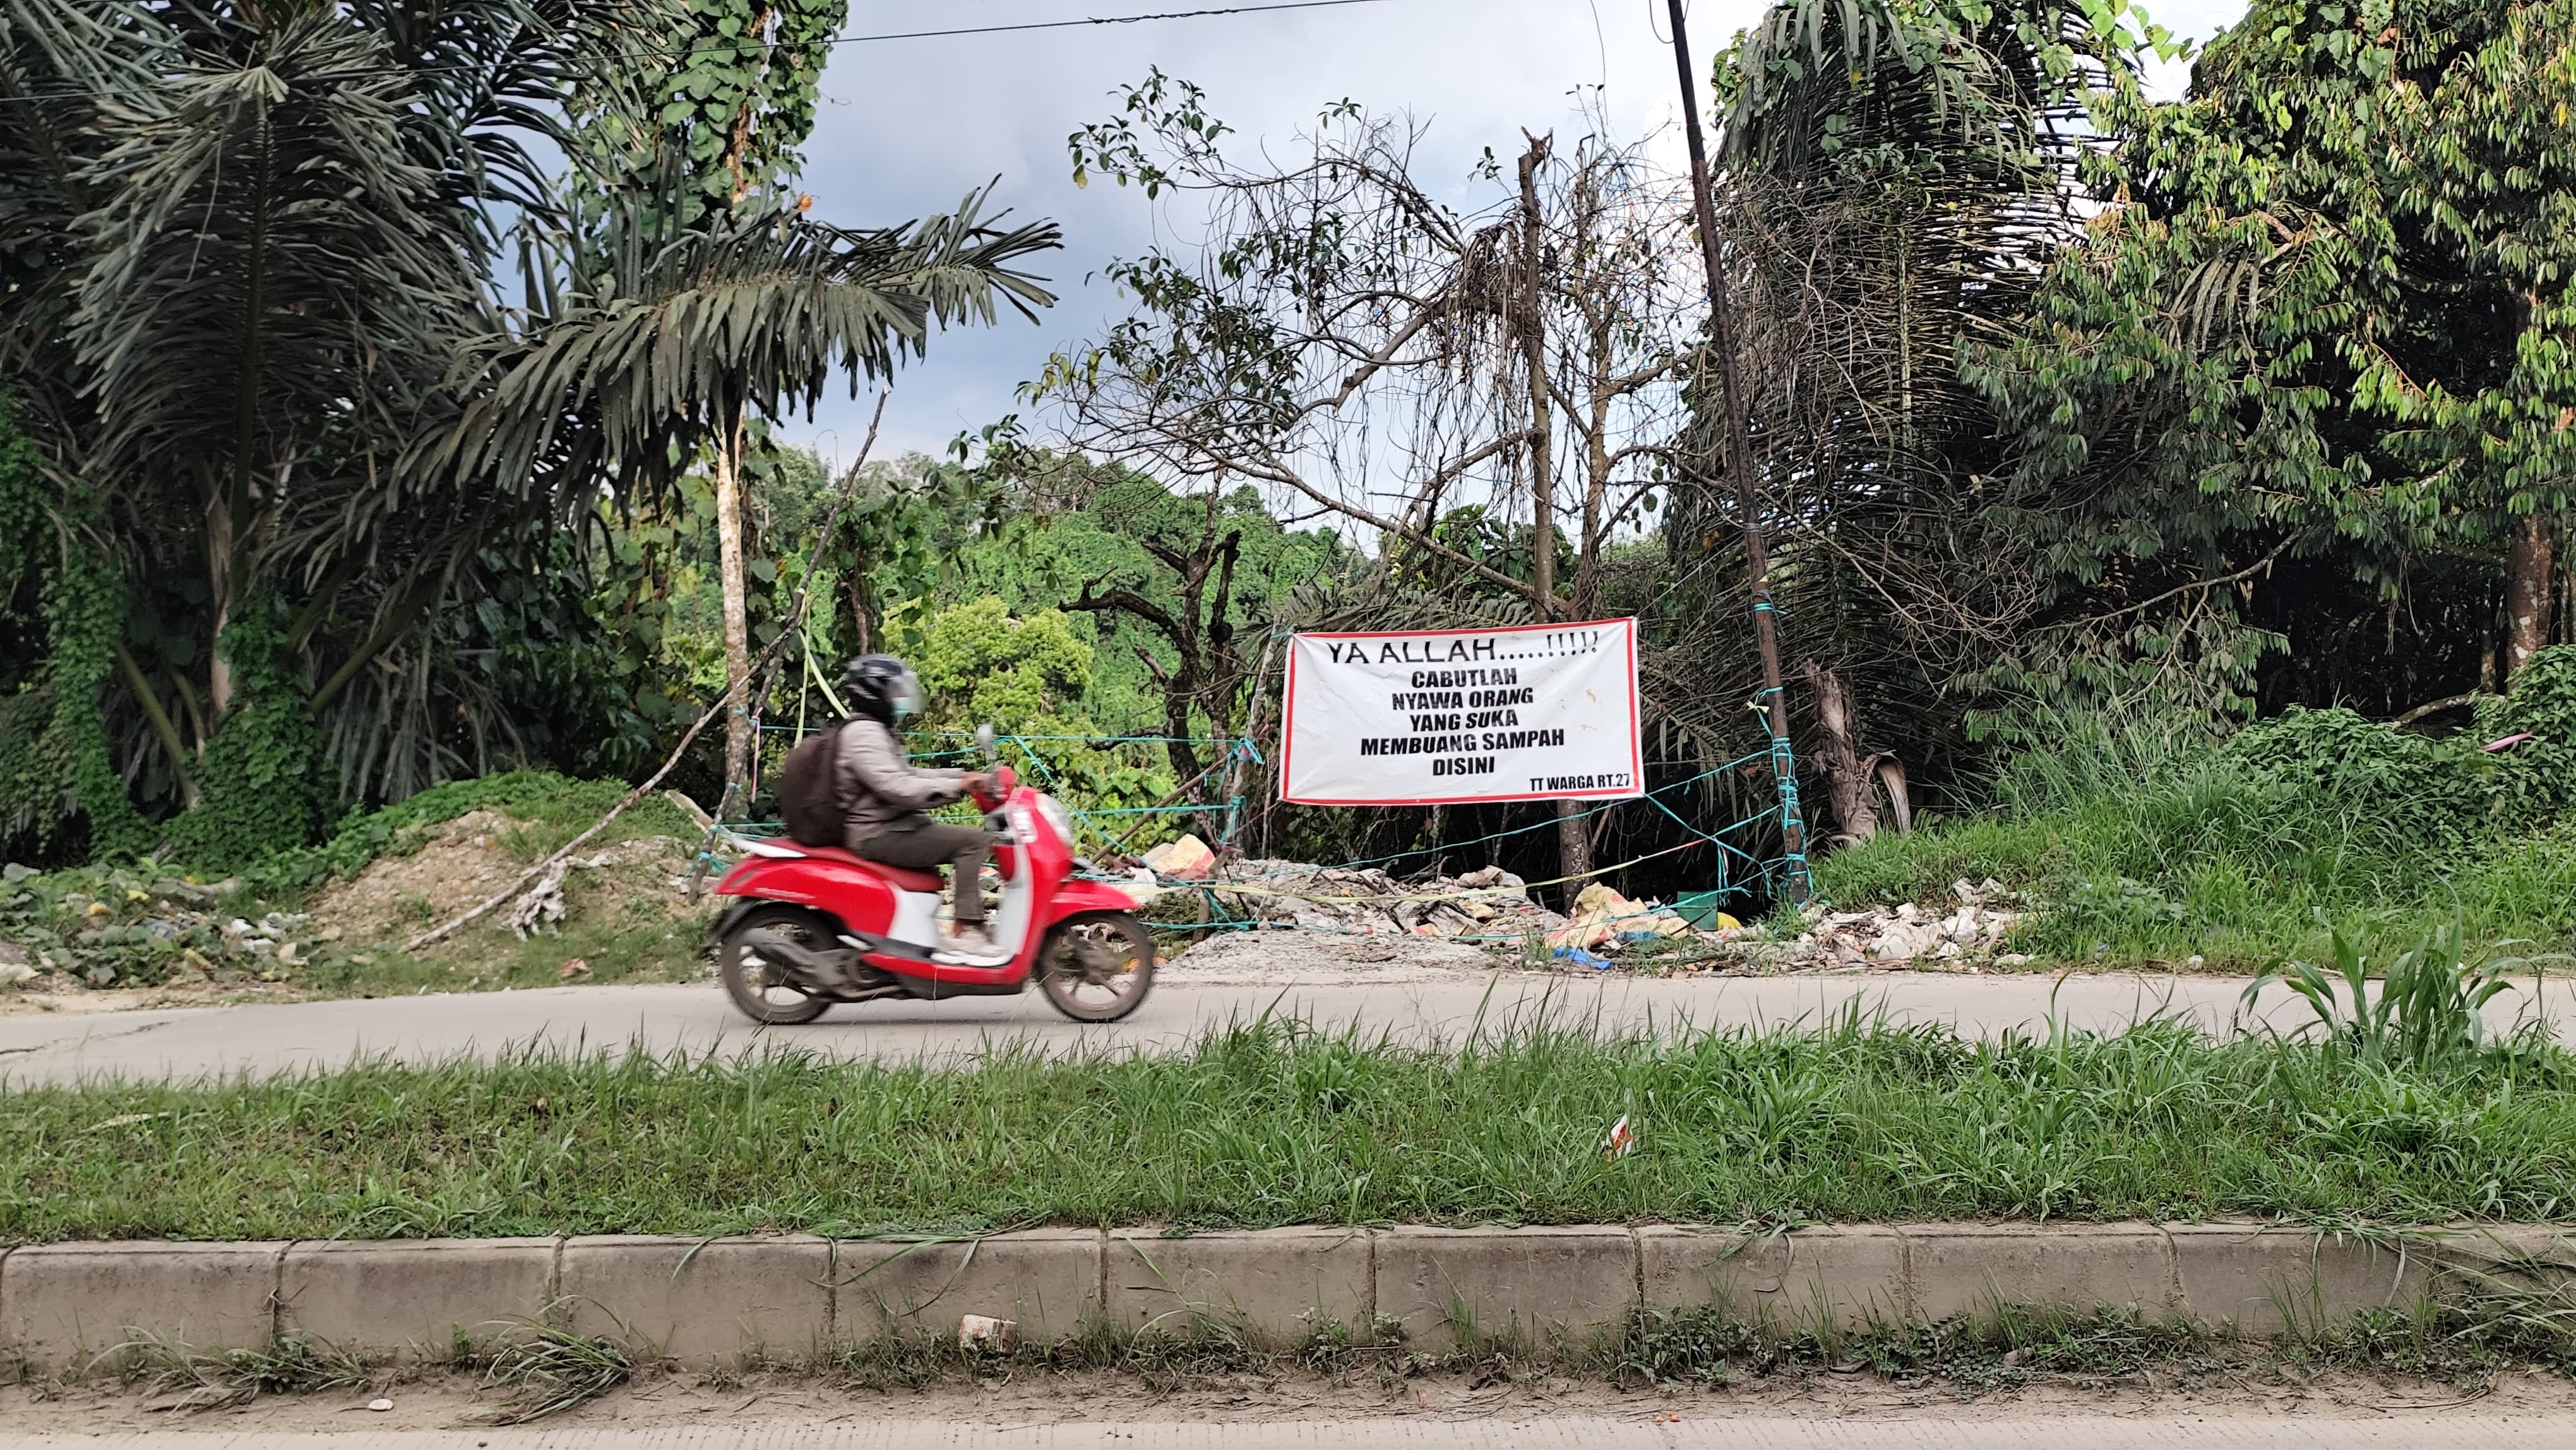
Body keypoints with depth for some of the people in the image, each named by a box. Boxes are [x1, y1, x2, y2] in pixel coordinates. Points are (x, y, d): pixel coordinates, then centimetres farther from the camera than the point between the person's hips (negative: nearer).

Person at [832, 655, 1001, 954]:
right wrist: (957, 786, -22)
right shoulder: (863, 734, -16)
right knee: (973, 842, -18)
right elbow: (899, 788, -26)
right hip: (879, 835, -11)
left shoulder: (874, 731, 18)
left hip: (889, 827, 11)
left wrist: (963, 776, 9)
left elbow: (907, 774, 21)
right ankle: (966, 931, -22)